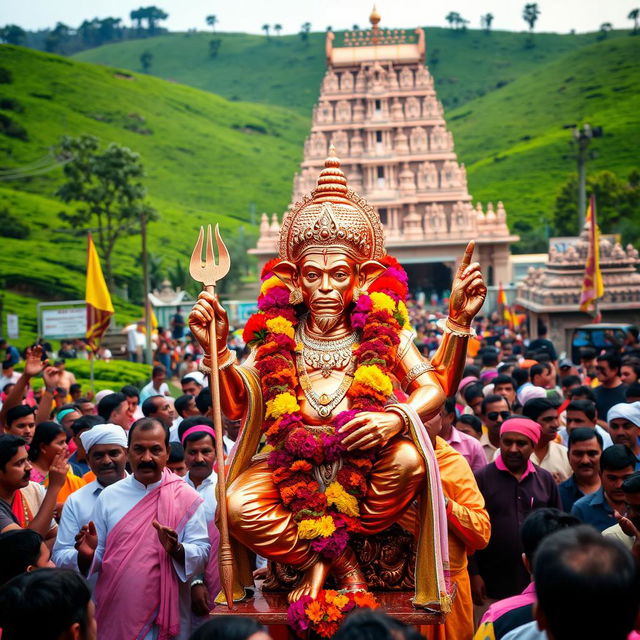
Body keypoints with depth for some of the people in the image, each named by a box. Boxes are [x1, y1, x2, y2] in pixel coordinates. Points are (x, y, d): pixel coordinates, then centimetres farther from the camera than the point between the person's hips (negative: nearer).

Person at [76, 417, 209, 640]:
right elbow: (98, 559, 7)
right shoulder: (109, 496, 4)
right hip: (113, 618, 2)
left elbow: (202, 554, -6)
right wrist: (88, 554, -14)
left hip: (165, 617, -2)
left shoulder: (187, 498, -2)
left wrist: (177, 549, -24)